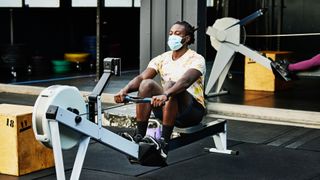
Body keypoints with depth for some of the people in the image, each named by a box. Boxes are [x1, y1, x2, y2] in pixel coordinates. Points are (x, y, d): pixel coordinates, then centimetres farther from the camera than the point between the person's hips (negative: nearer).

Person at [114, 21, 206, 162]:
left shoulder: (196, 59, -10)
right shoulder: (162, 59, 6)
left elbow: (186, 81, -31)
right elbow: (141, 77, -9)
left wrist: (166, 95, -50)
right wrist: (125, 90, -30)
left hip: (193, 111, -5)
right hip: (166, 109, 5)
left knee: (170, 85, -35)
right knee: (147, 84, -22)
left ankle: (164, 142, -35)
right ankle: (139, 136, -21)